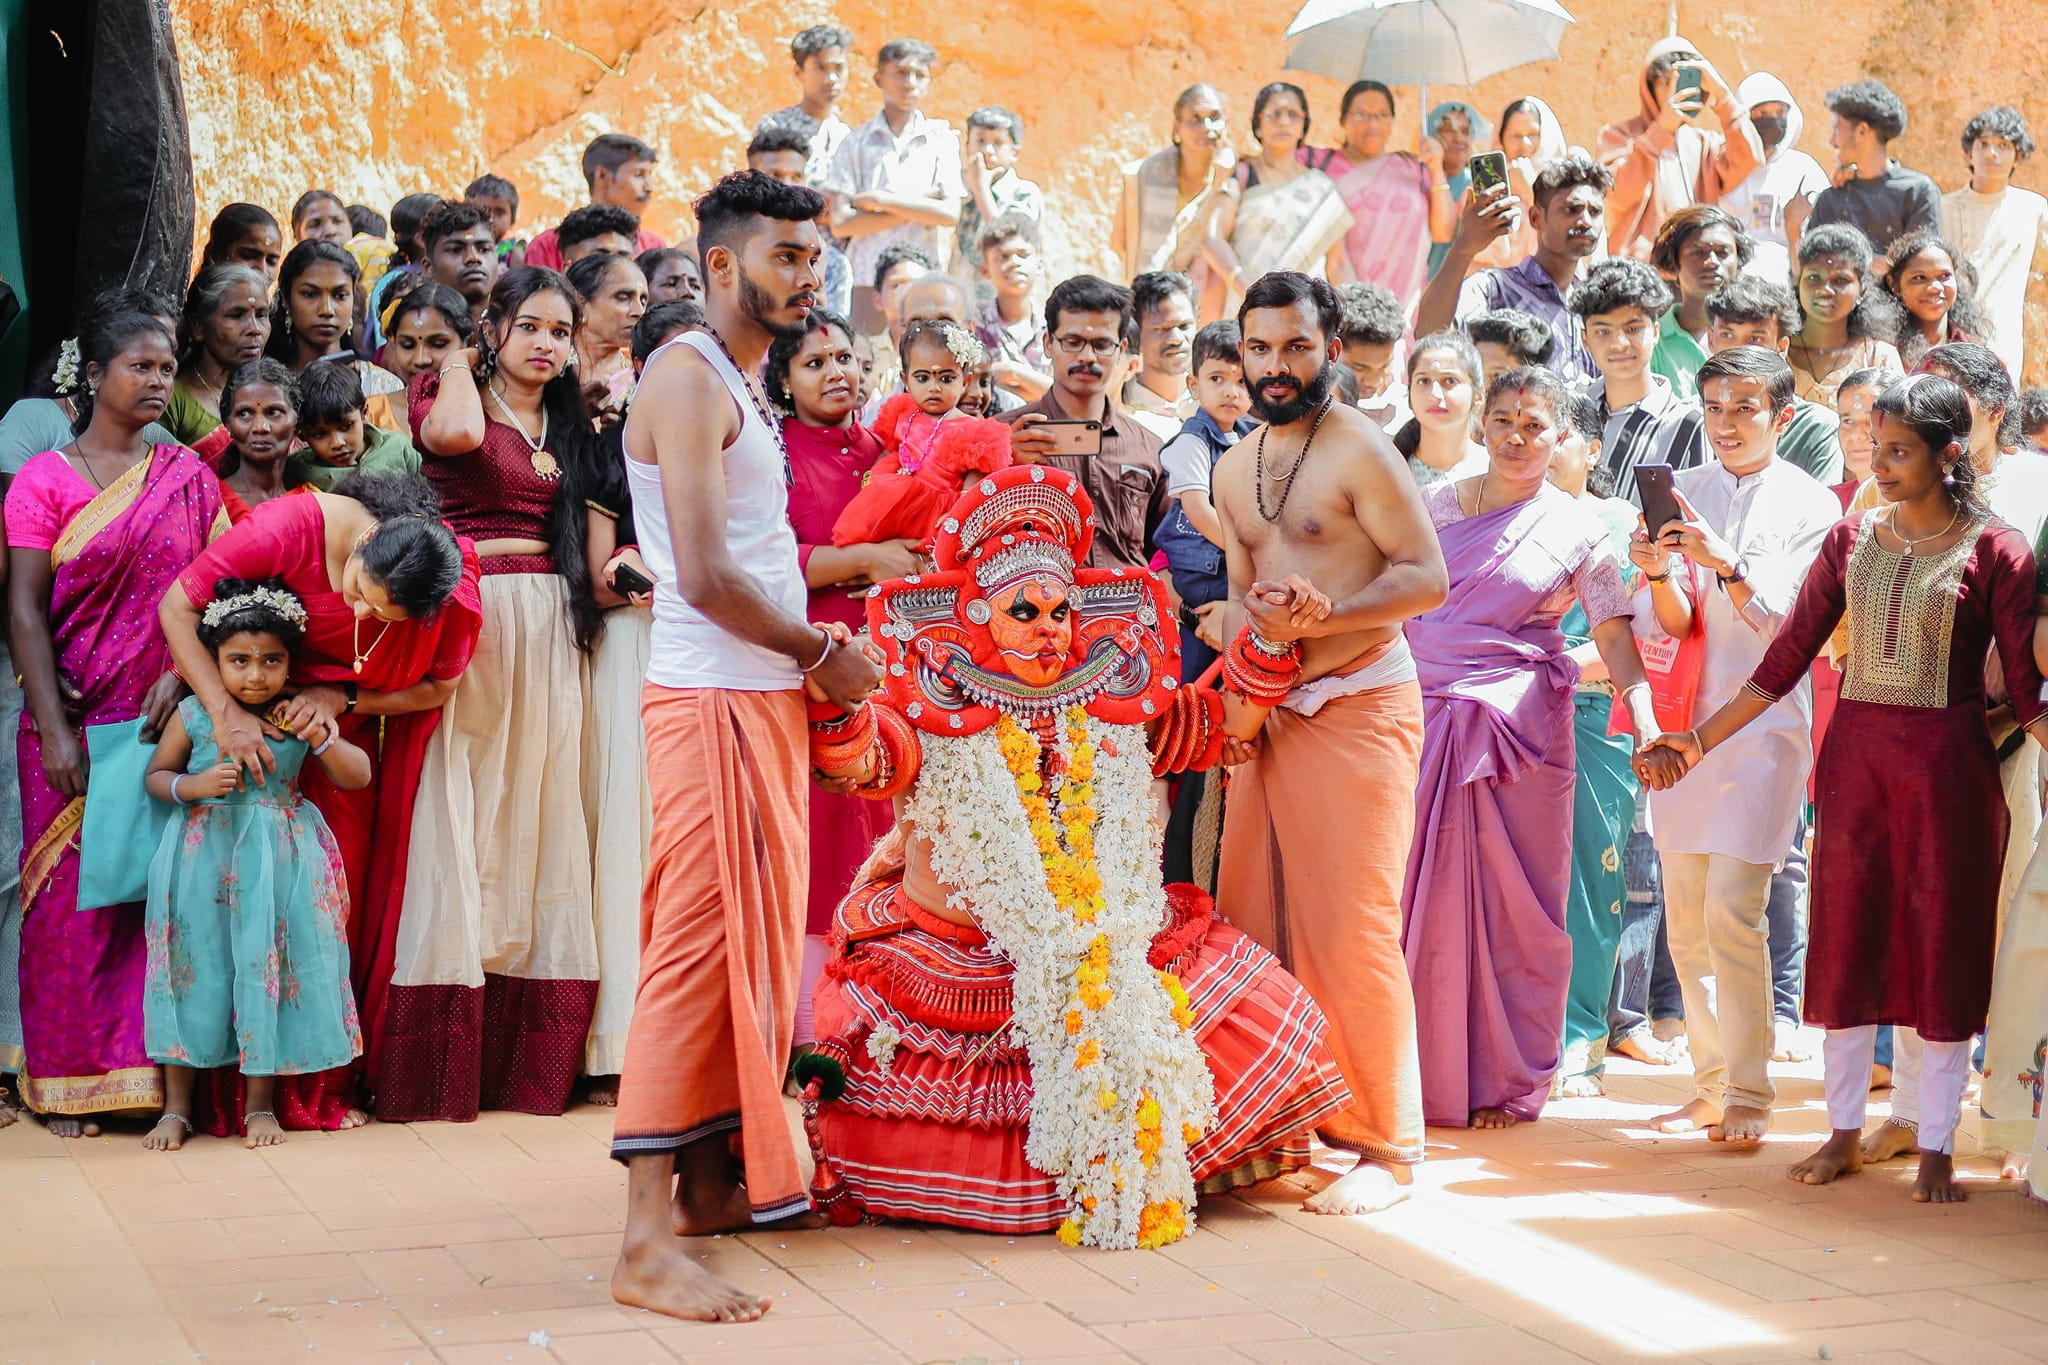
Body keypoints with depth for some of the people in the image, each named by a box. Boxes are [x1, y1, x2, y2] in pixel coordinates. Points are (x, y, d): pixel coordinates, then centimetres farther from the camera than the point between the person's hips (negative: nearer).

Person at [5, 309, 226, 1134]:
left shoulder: (188, 477, 9)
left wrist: (181, 672, -12)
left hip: (169, 718, 2)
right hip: (76, 725, -2)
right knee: (72, 895, 0)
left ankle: (157, 1069, 8)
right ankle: (67, 1083, 9)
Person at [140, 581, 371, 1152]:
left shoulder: (300, 715, -1)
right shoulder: (194, 713, -4)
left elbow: (358, 777, 1)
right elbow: (156, 775, 5)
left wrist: (322, 739, -17)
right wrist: (195, 786, -16)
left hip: (278, 863, 1)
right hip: (204, 858, -1)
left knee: (268, 969, 3)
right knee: (195, 969, 4)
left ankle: (260, 1104, 17)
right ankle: (176, 1105, 16)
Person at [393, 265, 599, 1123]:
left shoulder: (571, 422, 18)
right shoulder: (452, 392, 2)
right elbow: (456, 434, -22)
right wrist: (462, 364, -5)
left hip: (548, 628, 5)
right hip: (470, 616, -5)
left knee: (538, 812, 3)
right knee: (462, 810, -8)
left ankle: (527, 1059, 6)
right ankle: (444, 1061, -6)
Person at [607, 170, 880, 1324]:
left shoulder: (742, 386, 19)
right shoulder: (690, 376, -11)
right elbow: (706, 575, -19)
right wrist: (822, 654, -8)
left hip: (766, 697, 10)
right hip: (715, 699, -10)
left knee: (751, 941, 13)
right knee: (703, 945, -13)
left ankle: (713, 1181, 22)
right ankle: (650, 1240, -13)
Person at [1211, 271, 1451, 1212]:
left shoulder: (1359, 449, -8)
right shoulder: (1235, 469, 16)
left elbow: (1426, 576, -11)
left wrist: (1326, 616, -23)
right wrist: (1250, 645, 3)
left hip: (1356, 704, -7)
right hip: (1266, 710, 8)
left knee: (1351, 928, -9)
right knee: (1252, 921, 7)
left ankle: (1385, 1146, -2)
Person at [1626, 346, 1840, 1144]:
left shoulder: (1811, 506, 0)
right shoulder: (1681, 494, 9)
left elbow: (1787, 625, -8)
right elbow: (1671, 626, 3)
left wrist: (1725, 561, -23)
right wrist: (1657, 574, -18)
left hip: (1765, 720, -4)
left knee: (1733, 909, -12)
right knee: (1686, 918, 5)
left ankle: (1749, 1095, -4)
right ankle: (1711, 1086, 15)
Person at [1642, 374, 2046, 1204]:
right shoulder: (1852, 539, 7)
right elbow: (1789, 656, 8)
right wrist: (1701, 738, 5)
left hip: (1947, 761, -4)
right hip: (1855, 754, 4)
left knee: (1942, 944, 2)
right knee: (1846, 939, 6)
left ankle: (1936, 1148, 11)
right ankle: (1844, 1134, 16)